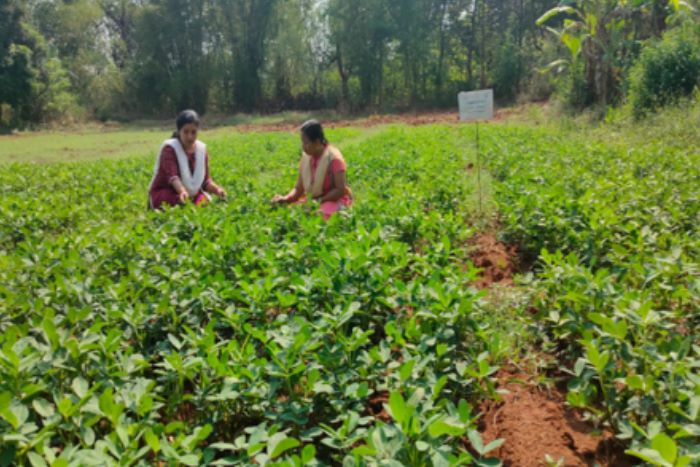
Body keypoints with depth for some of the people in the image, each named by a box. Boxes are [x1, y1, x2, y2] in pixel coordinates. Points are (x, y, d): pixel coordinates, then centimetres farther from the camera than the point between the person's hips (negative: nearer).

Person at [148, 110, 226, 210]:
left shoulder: (201, 149, 2)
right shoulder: (169, 149, -14)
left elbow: (205, 180, -1)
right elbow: (171, 174, -32)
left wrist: (217, 189, -24)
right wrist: (182, 191, -53)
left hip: (191, 195, 5)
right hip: (164, 193, -5)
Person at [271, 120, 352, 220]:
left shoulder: (334, 158, -17)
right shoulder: (305, 158, 1)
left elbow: (341, 190, -18)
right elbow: (299, 188, 2)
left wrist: (320, 201, -19)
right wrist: (286, 198, -17)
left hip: (336, 200, -6)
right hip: (315, 201, 6)